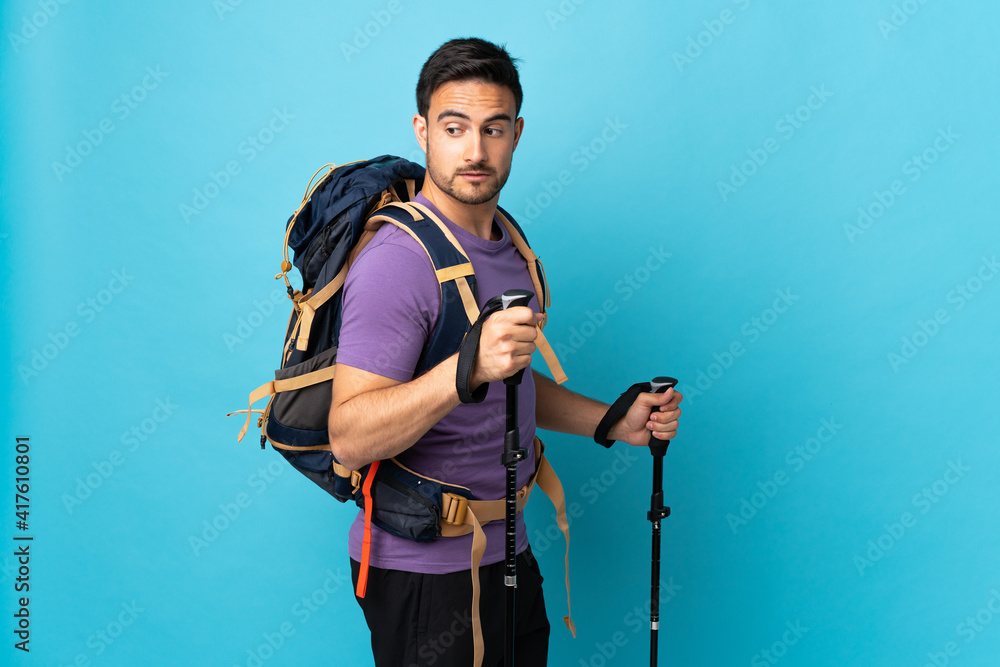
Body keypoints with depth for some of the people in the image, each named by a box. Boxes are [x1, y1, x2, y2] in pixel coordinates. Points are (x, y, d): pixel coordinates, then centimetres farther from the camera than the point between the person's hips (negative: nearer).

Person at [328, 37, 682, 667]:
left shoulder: (508, 244, 9)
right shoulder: (397, 260, -21)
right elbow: (349, 438, -29)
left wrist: (615, 422, 7)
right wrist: (468, 367, -41)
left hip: (505, 548, 8)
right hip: (424, 571, -8)